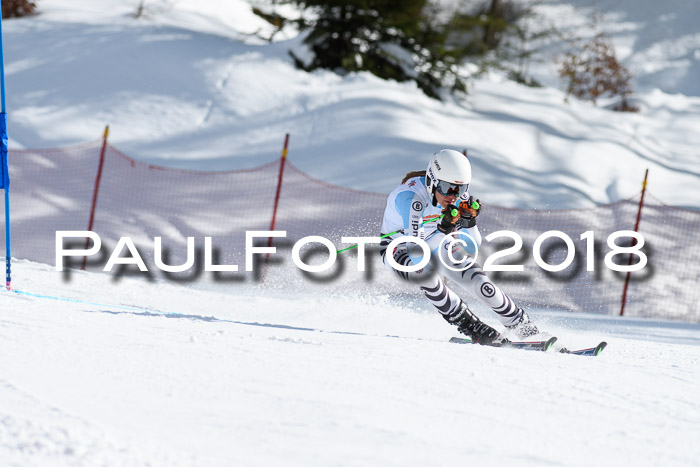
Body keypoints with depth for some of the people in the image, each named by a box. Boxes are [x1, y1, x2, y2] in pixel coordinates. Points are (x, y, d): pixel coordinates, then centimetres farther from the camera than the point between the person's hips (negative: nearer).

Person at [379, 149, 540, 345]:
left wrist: (469, 221, -29)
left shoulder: (459, 198, -18)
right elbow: (418, 256, -41)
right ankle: (472, 328, -20)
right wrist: (444, 229, -51)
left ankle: (524, 328, 7)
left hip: (435, 245, 4)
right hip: (399, 251, -4)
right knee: (425, 273, -35)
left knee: (481, 283, -13)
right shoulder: (411, 198, -37)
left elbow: (471, 248, -12)